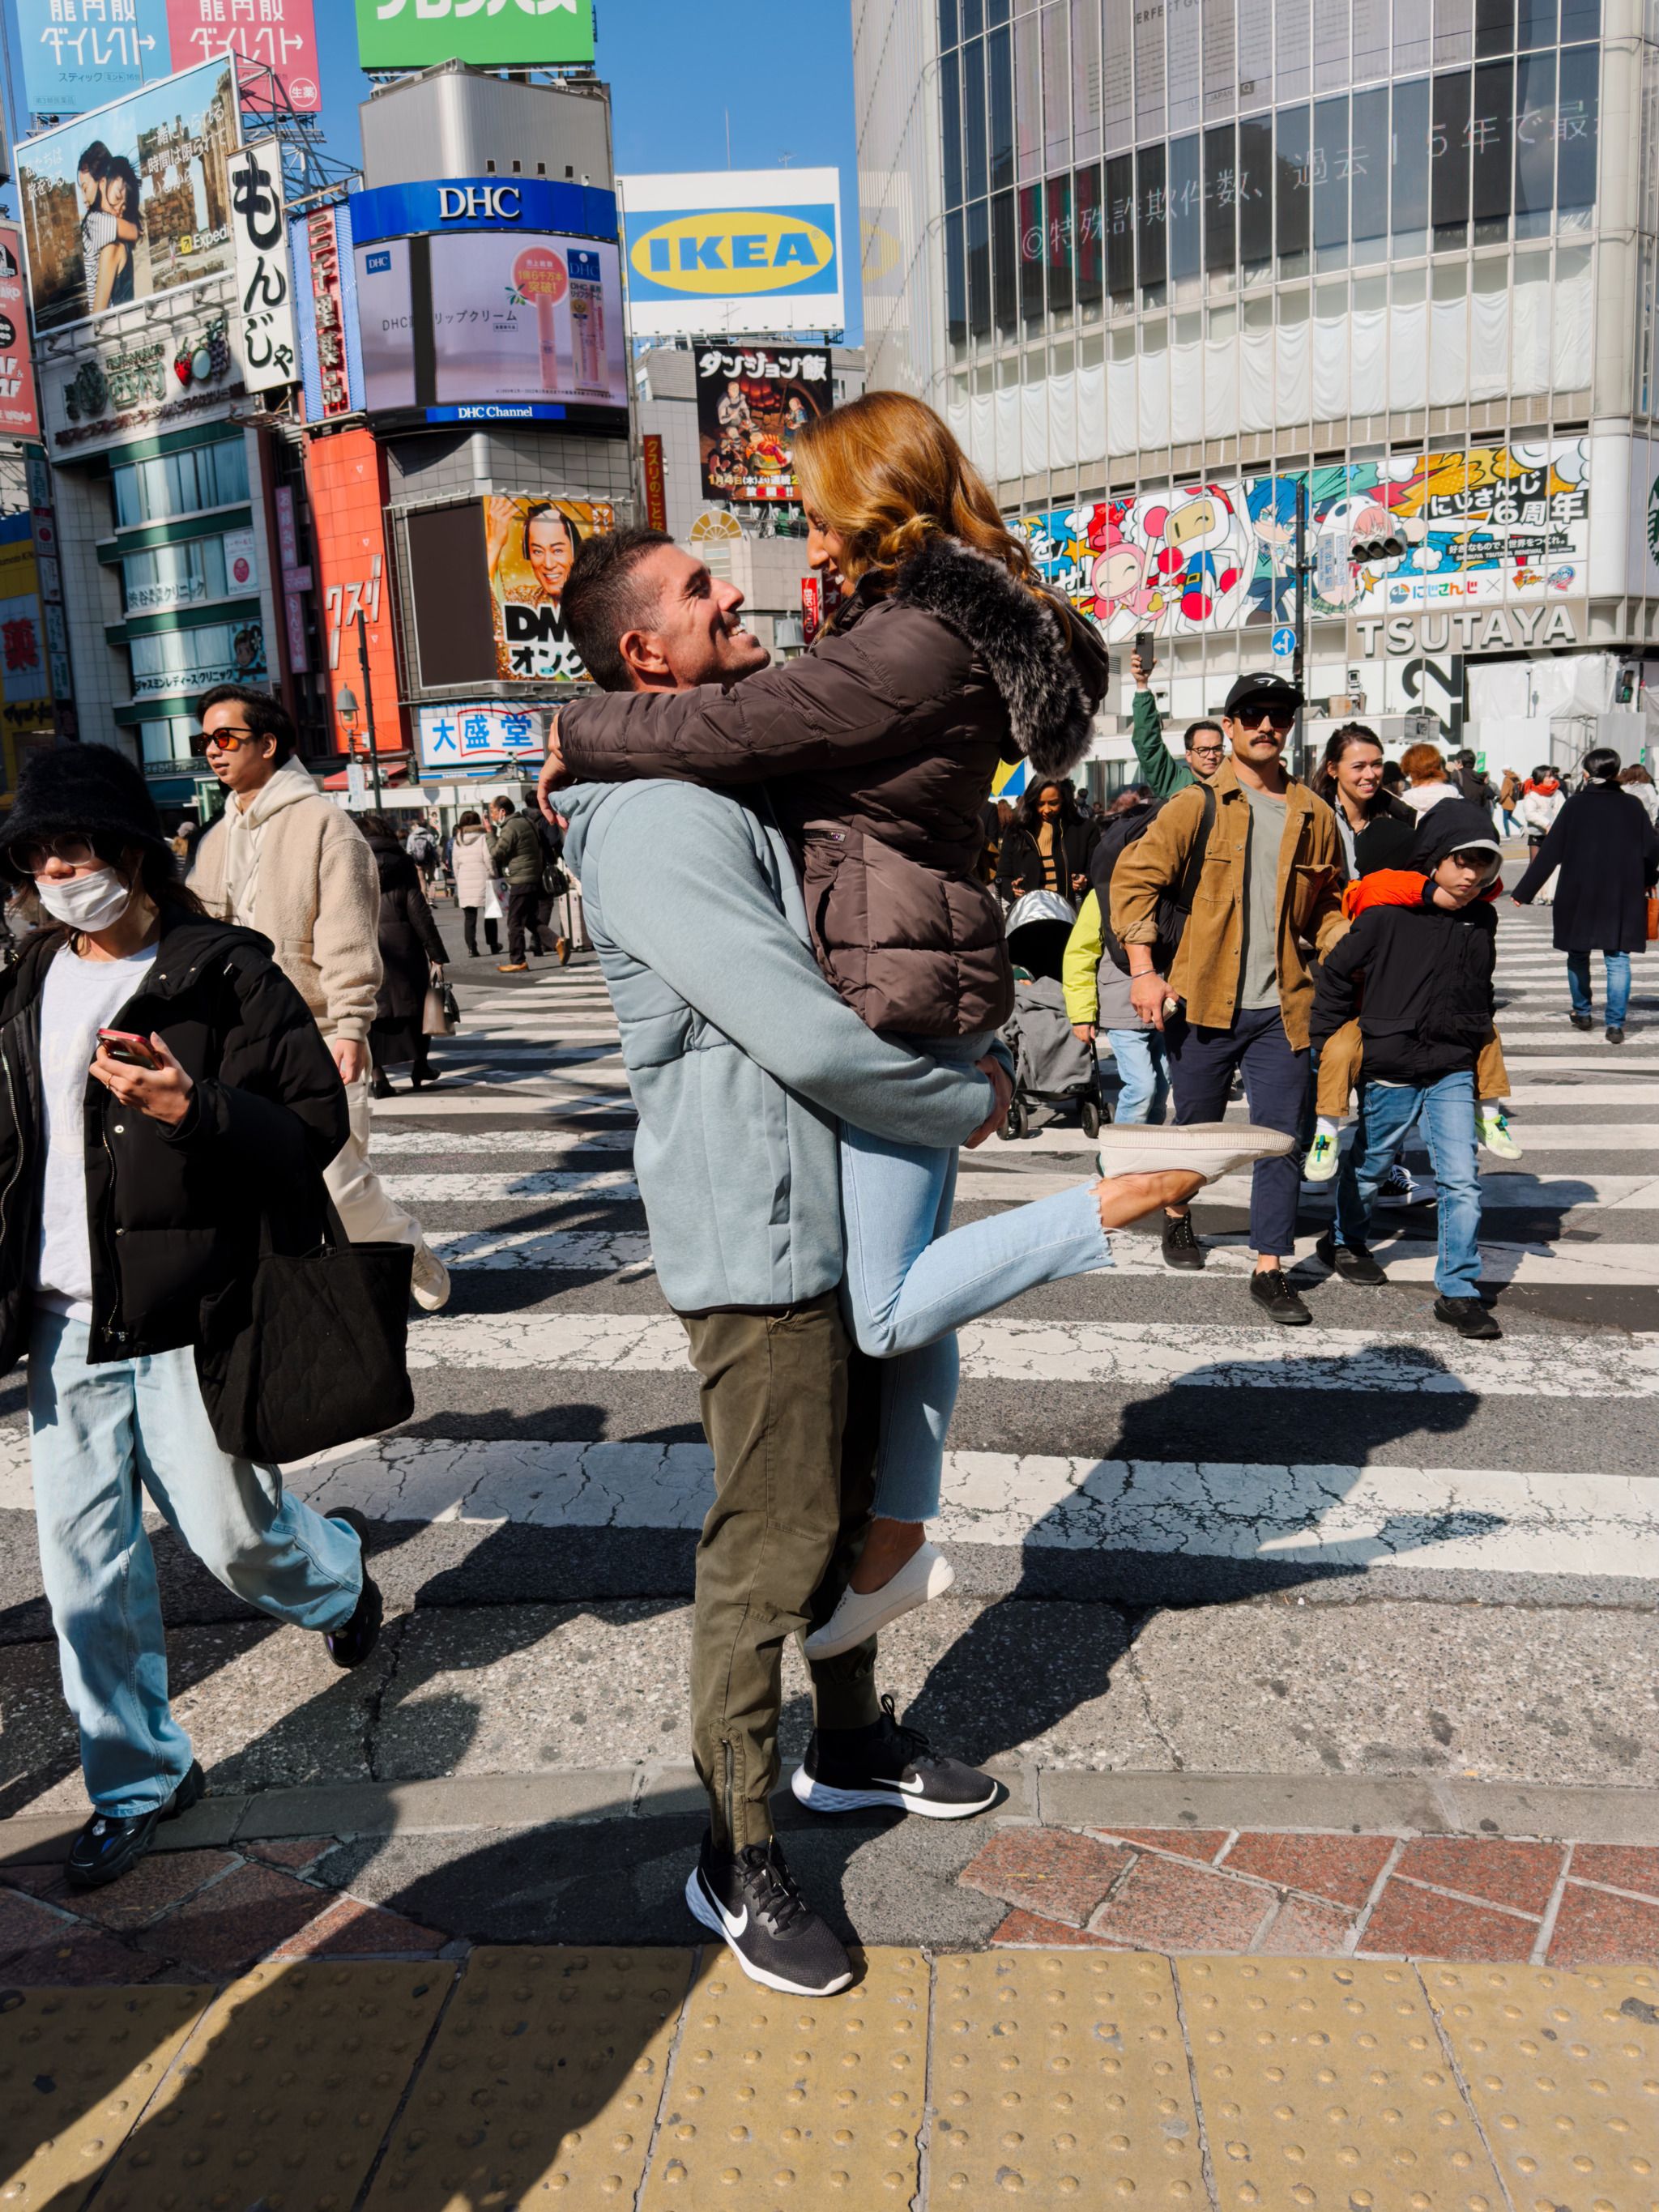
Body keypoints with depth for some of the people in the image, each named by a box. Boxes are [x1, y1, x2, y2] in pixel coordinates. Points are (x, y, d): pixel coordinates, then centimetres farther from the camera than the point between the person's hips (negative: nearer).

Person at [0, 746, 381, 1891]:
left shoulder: (225, 972, -9)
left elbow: (316, 1127, -13)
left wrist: (191, 1107, -29)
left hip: (189, 1312, -6)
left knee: (233, 1534, 1)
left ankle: (337, 1566, 38)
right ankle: (139, 1781, 27)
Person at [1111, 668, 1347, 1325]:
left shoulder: (1313, 815, 8)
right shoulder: (1196, 805, -2)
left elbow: (1326, 905, 18)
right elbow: (1134, 878, -5)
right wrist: (1143, 969, -13)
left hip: (1280, 1007, 2)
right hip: (1203, 1001, -2)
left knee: (1281, 1137, 0)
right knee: (1196, 1124, 14)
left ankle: (1270, 1270, 9)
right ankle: (1177, 1215, 42)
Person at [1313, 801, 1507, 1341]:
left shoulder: (1482, 920, 6)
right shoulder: (1389, 914, -12)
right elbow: (1336, 972, -5)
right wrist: (1330, 1043, -2)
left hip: (1453, 1072, 3)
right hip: (1390, 1068, -3)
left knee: (1462, 1179, -6)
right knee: (1370, 1162, 16)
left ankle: (1458, 1291, 2)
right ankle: (1344, 1241, 43)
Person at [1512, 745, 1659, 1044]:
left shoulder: (1576, 805, -5)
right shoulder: (1632, 806, -1)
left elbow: (1550, 852, -6)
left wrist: (1524, 891, -2)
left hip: (1578, 896, 0)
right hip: (1623, 897, 1)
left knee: (1578, 955, 17)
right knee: (1618, 960, 3)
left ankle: (1582, 1013, 26)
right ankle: (1615, 1024, -3)